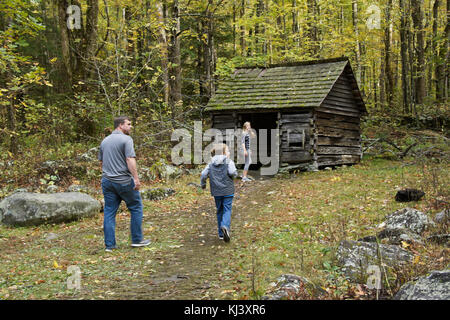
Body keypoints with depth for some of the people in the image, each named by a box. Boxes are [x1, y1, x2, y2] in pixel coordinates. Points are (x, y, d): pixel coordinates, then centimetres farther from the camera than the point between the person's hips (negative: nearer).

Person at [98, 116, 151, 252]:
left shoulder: (105, 141, 14)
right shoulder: (126, 139, -9)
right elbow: (130, 160, -19)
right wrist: (136, 178, -20)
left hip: (107, 181, 7)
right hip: (124, 181, -7)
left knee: (109, 212, 7)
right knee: (136, 208, 9)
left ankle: (109, 244, 7)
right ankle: (137, 239, 13)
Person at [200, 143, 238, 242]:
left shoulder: (211, 163, 7)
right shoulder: (228, 161, -5)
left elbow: (204, 174, 1)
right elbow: (232, 172, -20)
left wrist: (203, 184, 17)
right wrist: (234, 175, 3)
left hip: (216, 191, 4)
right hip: (227, 190, -4)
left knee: (219, 211, 14)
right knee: (227, 210, -3)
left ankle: (221, 234, 17)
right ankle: (225, 226, -31)